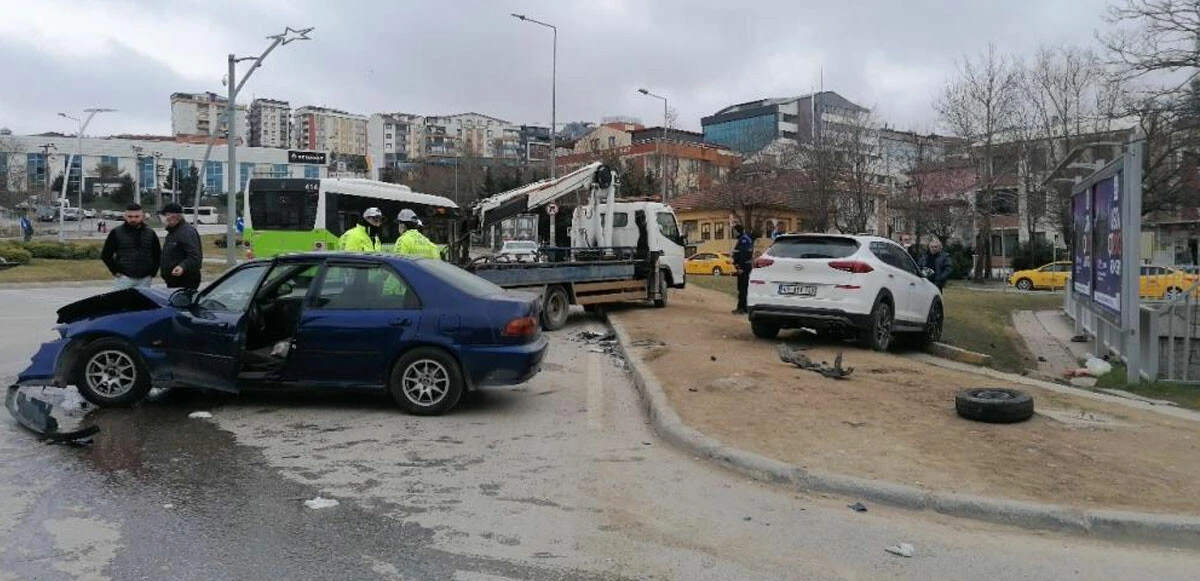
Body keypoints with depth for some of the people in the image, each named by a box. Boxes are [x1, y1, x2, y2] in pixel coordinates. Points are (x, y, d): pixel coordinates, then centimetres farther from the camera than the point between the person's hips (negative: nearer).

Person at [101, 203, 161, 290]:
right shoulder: (116, 233, 1)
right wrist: (115, 271, -2)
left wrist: (152, 272, 7)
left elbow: (157, 255, 16)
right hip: (124, 279, -2)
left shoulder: (150, 233, 9)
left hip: (144, 280, 2)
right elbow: (105, 255, 5)